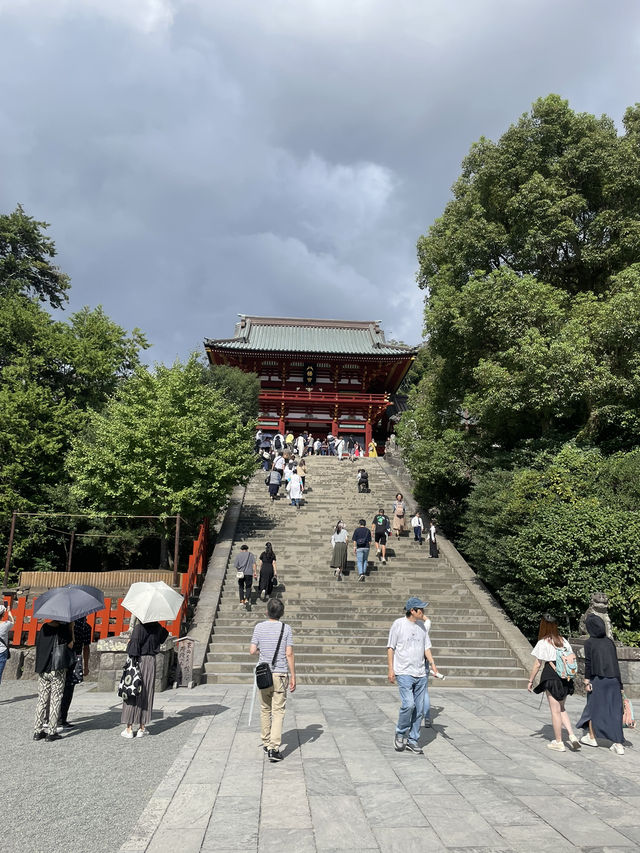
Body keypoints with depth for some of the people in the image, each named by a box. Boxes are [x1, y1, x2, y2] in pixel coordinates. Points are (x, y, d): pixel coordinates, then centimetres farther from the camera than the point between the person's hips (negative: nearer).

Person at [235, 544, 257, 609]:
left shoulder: (238, 555, 5)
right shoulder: (251, 554, 7)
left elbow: (235, 566, 0)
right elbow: (254, 564, -3)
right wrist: (255, 572, -2)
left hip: (241, 574, 1)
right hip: (249, 574, -1)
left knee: (241, 588, 17)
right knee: (248, 587, 5)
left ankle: (242, 601, 14)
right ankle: (247, 600, -16)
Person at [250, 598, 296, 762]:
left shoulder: (259, 627, -1)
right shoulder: (286, 628, -5)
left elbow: (252, 651, -3)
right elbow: (289, 654, -7)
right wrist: (293, 676, -1)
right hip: (280, 674, -2)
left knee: (265, 709, 16)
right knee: (278, 711, 1)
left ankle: (266, 743, 27)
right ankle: (274, 748, -7)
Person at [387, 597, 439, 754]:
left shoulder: (422, 625, 9)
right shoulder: (398, 624, -7)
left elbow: (426, 647, 14)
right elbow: (390, 648, -4)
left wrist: (432, 663, -2)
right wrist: (391, 669, -9)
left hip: (420, 674, 6)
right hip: (404, 673, -6)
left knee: (419, 709, 7)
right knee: (408, 704, -17)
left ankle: (412, 740, 20)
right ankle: (400, 734, 7)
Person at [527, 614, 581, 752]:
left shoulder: (543, 643, -10)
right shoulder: (563, 641, 5)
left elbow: (537, 664, -9)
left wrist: (530, 681, -2)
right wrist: (568, 675, 18)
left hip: (551, 677, -5)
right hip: (565, 678, 5)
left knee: (555, 711, 4)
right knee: (561, 709, 20)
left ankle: (558, 742, 12)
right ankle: (572, 735, 6)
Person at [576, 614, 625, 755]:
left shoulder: (589, 643, -9)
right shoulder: (610, 642, 5)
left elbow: (588, 663, -12)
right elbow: (615, 662, 8)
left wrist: (587, 681, -8)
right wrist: (619, 682, 15)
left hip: (597, 680, -4)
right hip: (613, 680, 4)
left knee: (593, 707, 13)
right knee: (614, 711, 6)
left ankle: (592, 737, 25)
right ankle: (618, 744, 2)